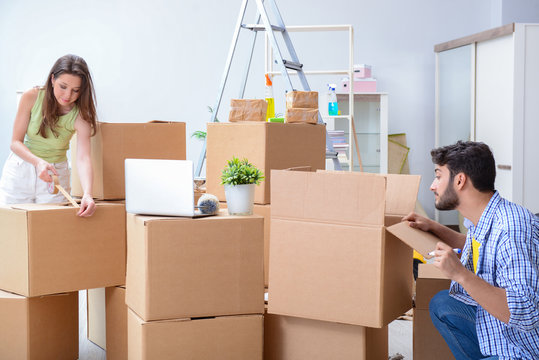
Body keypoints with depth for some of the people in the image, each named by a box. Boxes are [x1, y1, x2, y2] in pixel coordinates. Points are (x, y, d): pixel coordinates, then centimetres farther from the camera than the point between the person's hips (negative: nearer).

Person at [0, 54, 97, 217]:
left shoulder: (80, 115, -16)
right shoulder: (31, 97, -15)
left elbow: (83, 157, -27)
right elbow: (16, 142, -11)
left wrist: (87, 193, -45)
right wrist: (38, 162, -31)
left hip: (55, 175, 0)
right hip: (21, 169, 0)